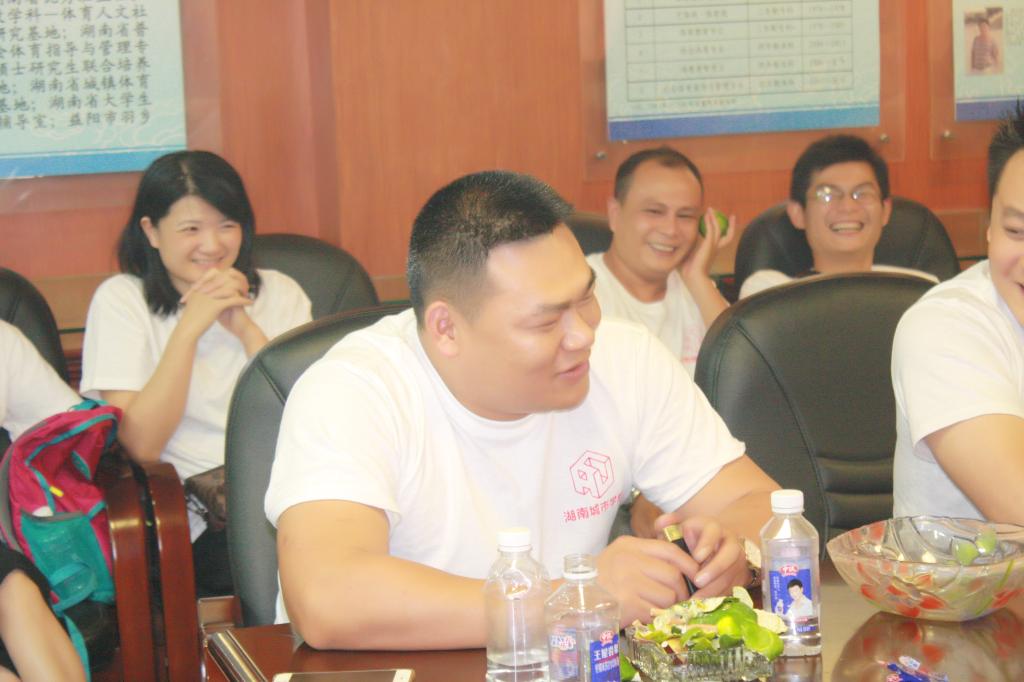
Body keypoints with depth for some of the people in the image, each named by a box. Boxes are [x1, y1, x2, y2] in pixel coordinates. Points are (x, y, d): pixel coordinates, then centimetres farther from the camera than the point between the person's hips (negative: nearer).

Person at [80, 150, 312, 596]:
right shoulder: (121, 300, 6)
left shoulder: (279, 292, 14)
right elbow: (141, 446, -7)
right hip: (196, 522, -4)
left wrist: (245, 328, -7)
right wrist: (189, 328, -10)